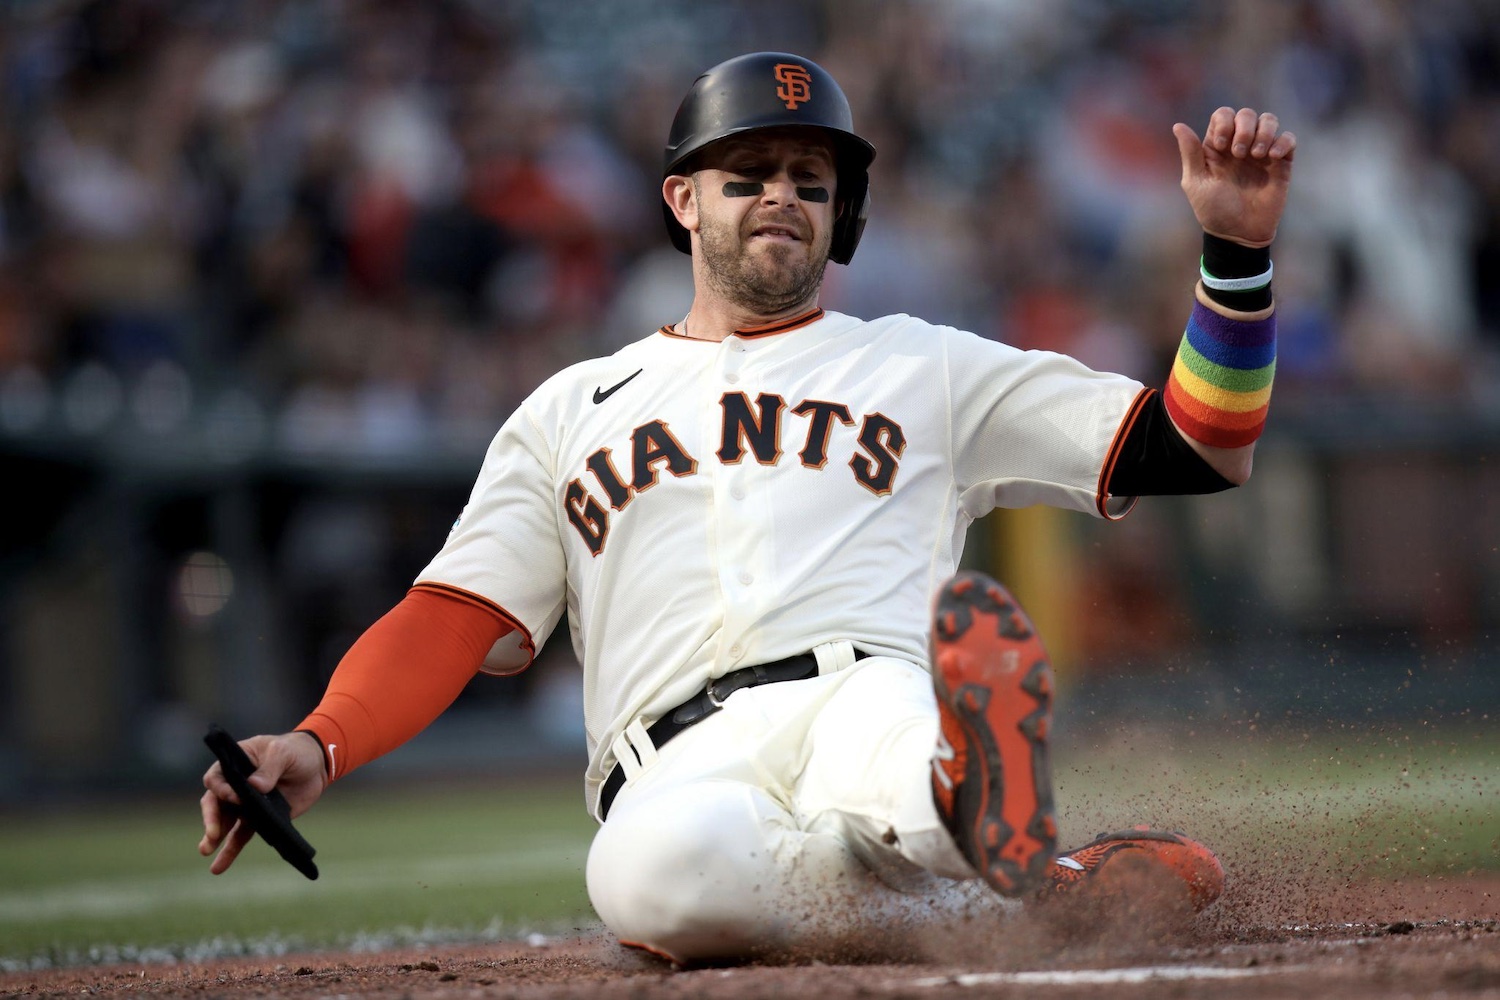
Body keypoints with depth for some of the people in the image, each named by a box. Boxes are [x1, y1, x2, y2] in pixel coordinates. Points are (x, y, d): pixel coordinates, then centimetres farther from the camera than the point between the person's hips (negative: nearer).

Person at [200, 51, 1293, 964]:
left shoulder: (926, 367, 25)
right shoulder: (572, 412, 28)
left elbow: (1200, 451, 20)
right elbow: (454, 623, 19)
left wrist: (1238, 248, 5)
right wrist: (318, 750, 0)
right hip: (685, 766, 0)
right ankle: (1036, 892, -32)